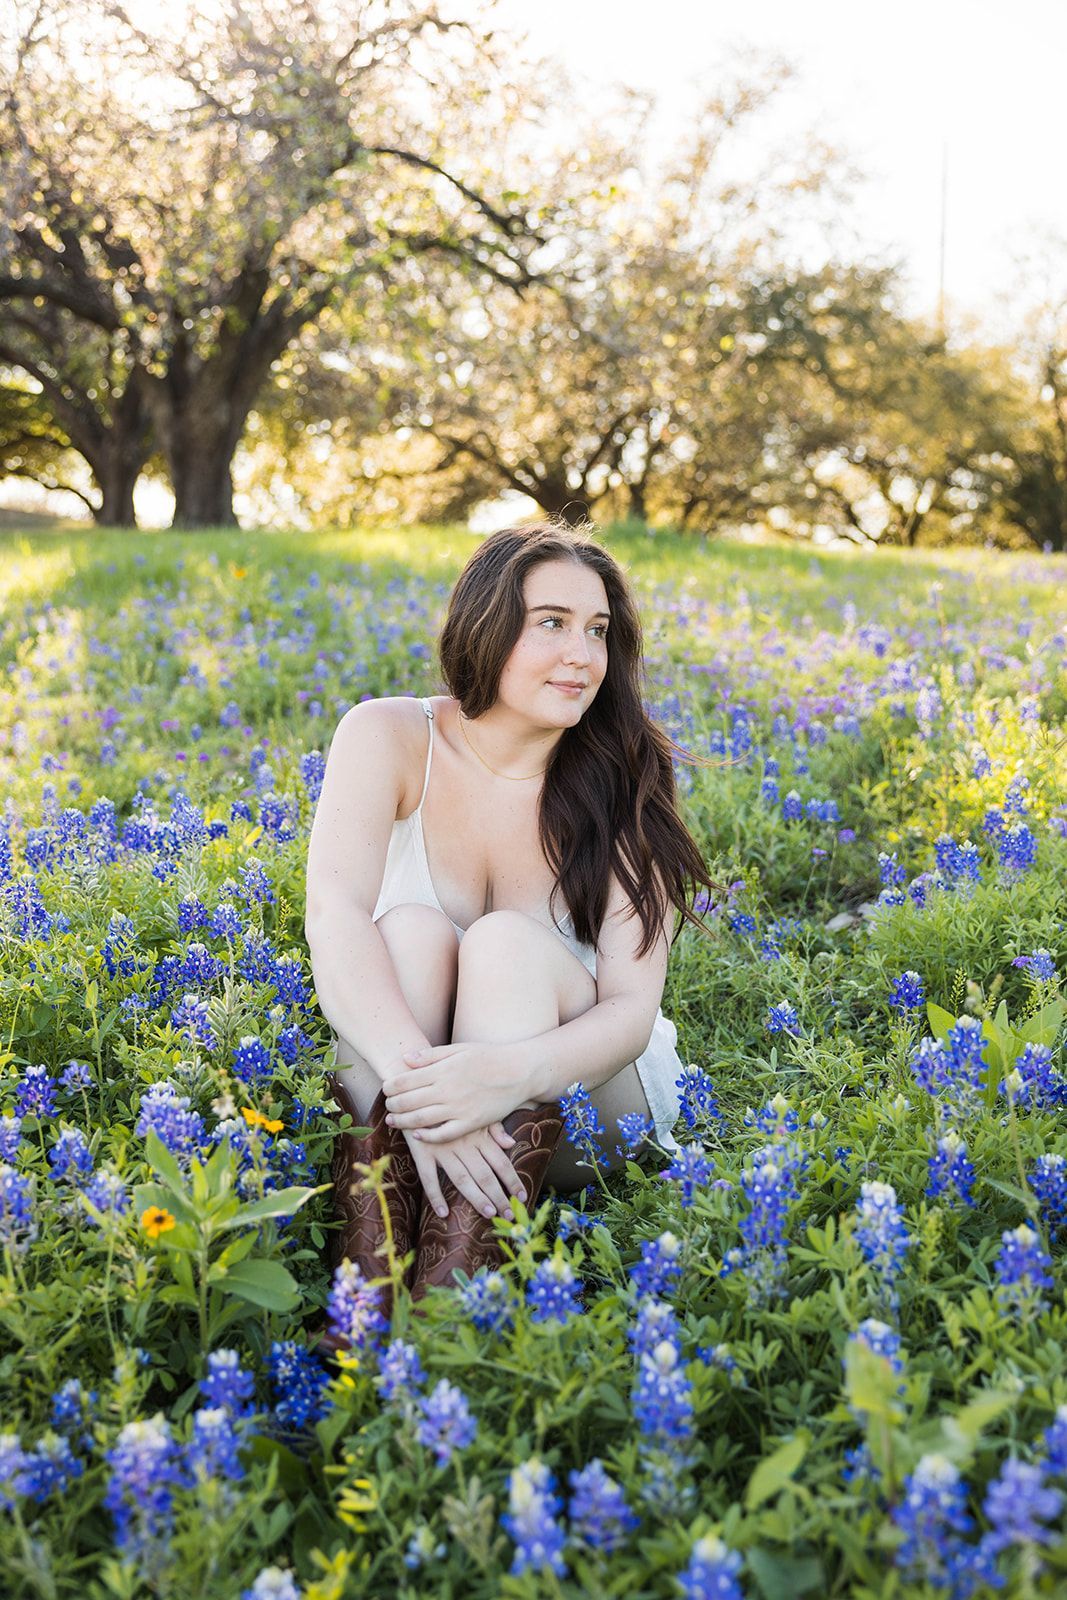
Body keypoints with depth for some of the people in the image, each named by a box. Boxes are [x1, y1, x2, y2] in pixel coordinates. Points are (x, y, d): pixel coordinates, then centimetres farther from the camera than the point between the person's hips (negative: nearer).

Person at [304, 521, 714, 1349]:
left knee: (506, 943, -28)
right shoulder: (389, 737, -10)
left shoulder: (620, 783, -10)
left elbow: (632, 1006, -19)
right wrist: (417, 1077, -42)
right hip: (392, 1082, 1)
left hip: (581, 1116, 0)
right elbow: (335, 916, -26)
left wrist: (513, 1074, -40)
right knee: (412, 930, -27)